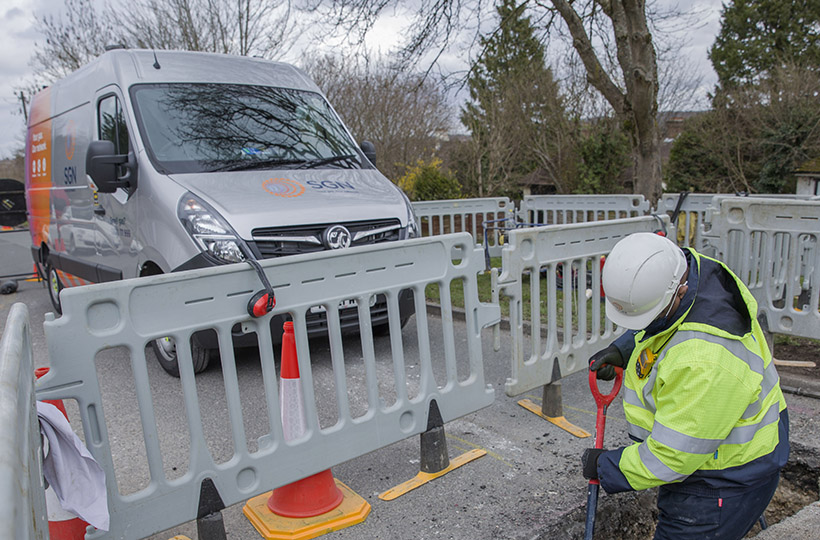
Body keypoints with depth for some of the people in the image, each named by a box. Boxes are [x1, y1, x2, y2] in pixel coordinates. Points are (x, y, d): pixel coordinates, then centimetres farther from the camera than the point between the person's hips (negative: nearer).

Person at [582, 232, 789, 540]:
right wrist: (622, 350, -3)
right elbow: (655, 329, 12)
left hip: (726, 477, -9)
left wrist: (605, 466, -14)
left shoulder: (706, 358, -40)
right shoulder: (682, 267, -13)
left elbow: (673, 455, -28)